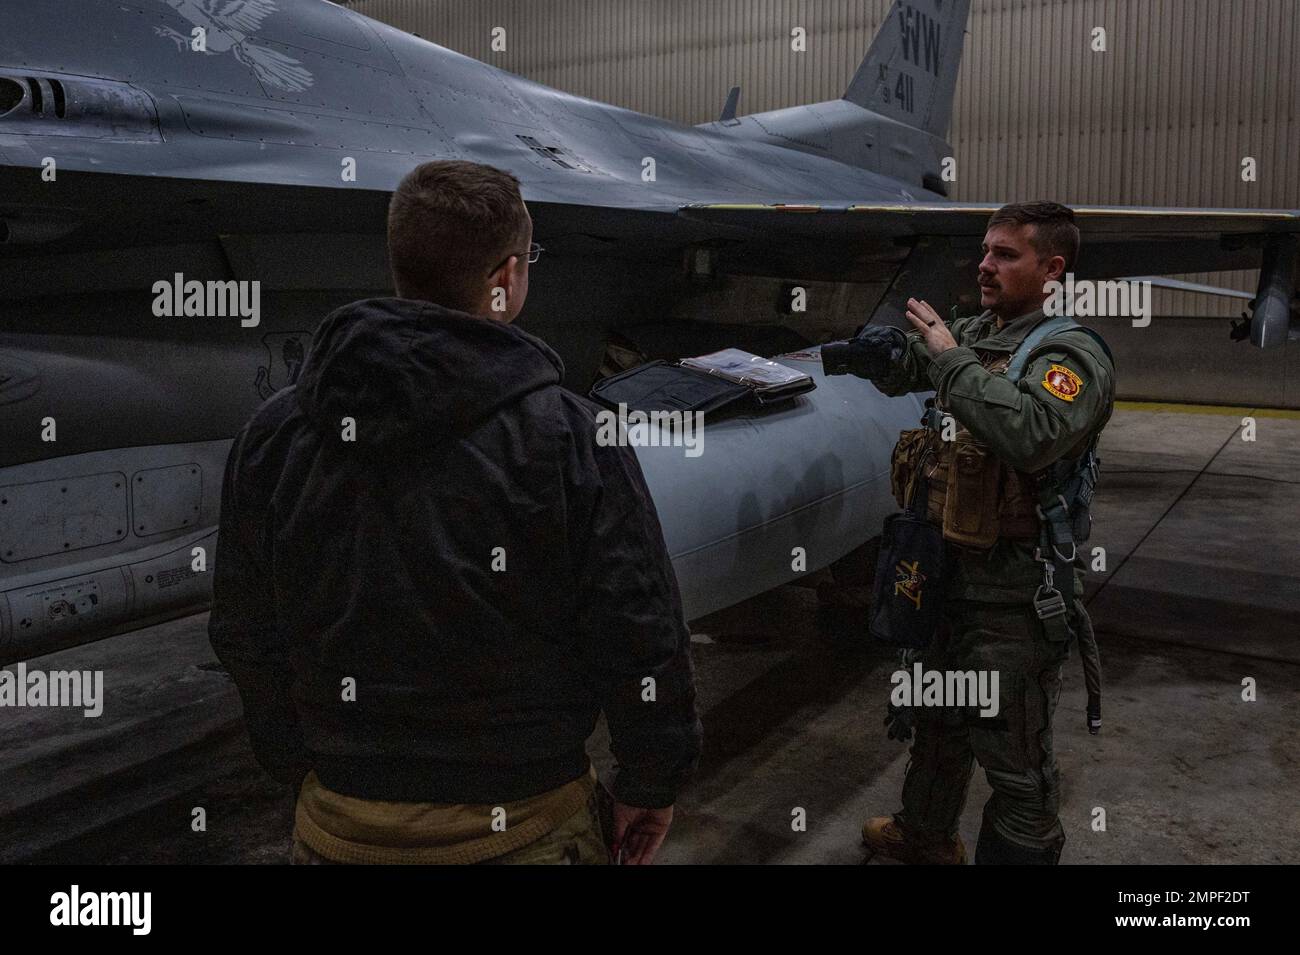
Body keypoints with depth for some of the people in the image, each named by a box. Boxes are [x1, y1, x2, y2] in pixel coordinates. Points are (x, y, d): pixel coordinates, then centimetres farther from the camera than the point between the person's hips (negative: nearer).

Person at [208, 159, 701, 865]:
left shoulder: (271, 434, -3)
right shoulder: (570, 435, -17)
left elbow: (245, 636, 5)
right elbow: (640, 636, -13)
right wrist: (651, 783, 2)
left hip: (338, 825, 4)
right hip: (523, 826, -3)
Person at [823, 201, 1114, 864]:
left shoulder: (1072, 356, -17)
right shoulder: (974, 333, 6)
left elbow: (1030, 436, -37)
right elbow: (899, 365, 24)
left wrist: (952, 360, -26)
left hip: (1015, 594, -9)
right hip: (948, 569, 9)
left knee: (1014, 757, 5)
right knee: (936, 721, 27)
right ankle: (924, 838, 50)